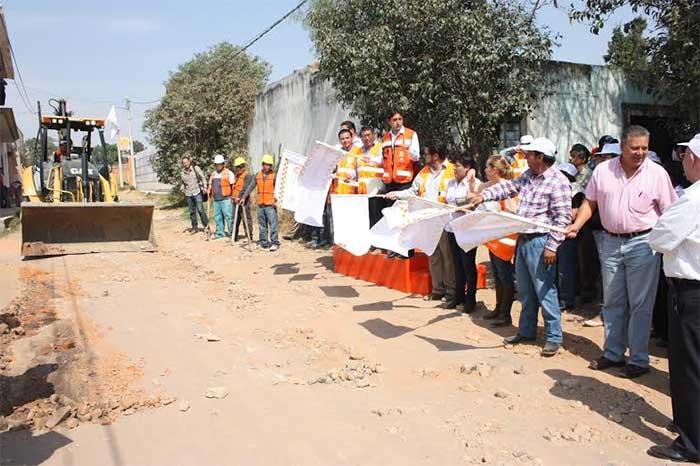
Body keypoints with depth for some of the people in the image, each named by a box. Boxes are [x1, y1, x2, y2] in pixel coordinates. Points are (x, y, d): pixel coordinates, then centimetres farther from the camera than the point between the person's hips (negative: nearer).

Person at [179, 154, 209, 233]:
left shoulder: (196, 168, -2)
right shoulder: (182, 172, 8)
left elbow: (203, 177, 0)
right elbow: (182, 182, 22)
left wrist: (205, 187, -8)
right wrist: (182, 189, 8)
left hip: (197, 192, -4)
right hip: (188, 194, 4)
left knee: (200, 209, -9)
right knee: (192, 211, 8)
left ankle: (206, 225, 2)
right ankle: (194, 227, 17)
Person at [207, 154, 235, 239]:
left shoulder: (228, 173, -2)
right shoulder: (213, 174, 18)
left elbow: (233, 185, -5)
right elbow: (210, 185, 27)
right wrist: (209, 193, 15)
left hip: (226, 199, -7)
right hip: (216, 199, 7)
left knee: (228, 216, -10)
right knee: (218, 217, 10)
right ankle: (220, 233, 19)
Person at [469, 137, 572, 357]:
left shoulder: (558, 182, -14)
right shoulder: (528, 176, 11)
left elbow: (563, 218, -17)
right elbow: (509, 186, 18)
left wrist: (552, 246, -21)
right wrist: (484, 195, 4)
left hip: (540, 242, -9)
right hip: (523, 239, 9)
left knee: (544, 291, -2)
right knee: (525, 291, 17)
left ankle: (554, 337, 11)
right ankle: (526, 331, 31)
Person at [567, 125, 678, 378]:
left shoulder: (657, 173, -5)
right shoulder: (602, 170, 2)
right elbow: (590, 202, 8)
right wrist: (577, 225, -7)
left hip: (643, 243, -3)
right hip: (610, 242, 3)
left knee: (640, 305, 3)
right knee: (612, 303, 12)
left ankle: (639, 359, 15)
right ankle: (612, 354, 26)